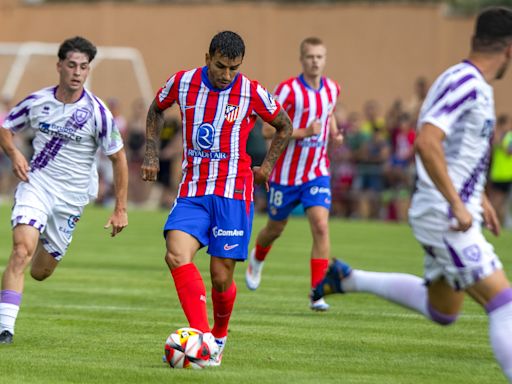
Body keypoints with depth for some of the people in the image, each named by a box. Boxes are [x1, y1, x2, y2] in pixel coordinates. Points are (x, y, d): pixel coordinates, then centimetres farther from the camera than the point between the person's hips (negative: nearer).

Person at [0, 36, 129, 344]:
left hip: (71, 196, 0)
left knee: (40, 272, 8)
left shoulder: (97, 113, -11)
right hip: (36, 184, 0)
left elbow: (118, 158, -2)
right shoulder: (37, 102, -4)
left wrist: (121, 209, -3)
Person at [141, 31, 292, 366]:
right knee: (177, 255, -23)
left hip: (233, 193, -2)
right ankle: (203, 338, -28)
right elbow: (157, 110, 21)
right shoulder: (182, 83, -1)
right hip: (192, 191, 2)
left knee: (221, 277, -2)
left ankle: (220, 336, 28)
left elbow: (285, 127, 13)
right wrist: (152, 153, 13)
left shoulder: (253, 94, -6)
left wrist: (267, 166, 7)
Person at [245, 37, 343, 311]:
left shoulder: (332, 89, 1)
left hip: (317, 172, 2)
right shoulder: (288, 90, -15)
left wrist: (334, 133, 2)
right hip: (285, 173, -2)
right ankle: (257, 258, 52)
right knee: (275, 228, 15)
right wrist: (304, 132, -29)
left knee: (321, 226, -17)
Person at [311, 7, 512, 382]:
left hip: (455, 215, 10)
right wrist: (457, 204, -27)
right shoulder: (466, 84, -18)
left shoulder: (473, 84, 13)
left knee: (441, 310, 23)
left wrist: (478, 197, 24)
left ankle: (347, 279, 29)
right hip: (446, 219, -10)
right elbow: (427, 142, -29)